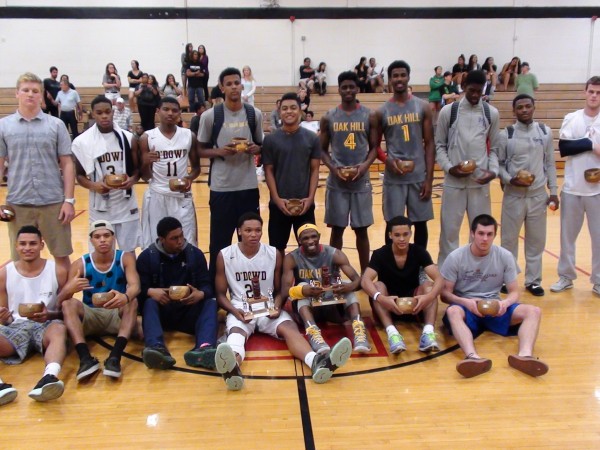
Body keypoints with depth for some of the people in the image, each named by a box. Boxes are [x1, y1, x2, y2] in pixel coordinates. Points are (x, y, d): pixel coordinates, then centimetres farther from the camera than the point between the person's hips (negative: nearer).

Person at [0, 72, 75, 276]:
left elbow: (67, 164, 2)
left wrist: (69, 200, -4)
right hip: (18, 204, 1)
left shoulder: (56, 125, 2)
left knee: (62, 255, 8)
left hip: (53, 202, -1)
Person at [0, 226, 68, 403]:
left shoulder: (58, 271, 4)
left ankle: (49, 377, -64)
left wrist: (49, 315, -16)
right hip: (16, 326, 2)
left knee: (59, 329, -38)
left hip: (46, 324, -2)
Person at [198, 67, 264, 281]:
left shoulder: (255, 114, 4)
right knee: (219, 241, 6)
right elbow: (201, 150, 3)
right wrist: (220, 151, -16)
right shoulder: (210, 115, -3)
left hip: (249, 186, 2)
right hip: (221, 188, -2)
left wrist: (255, 148, -9)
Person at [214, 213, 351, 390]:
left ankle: (316, 362, -56)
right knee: (236, 331, -36)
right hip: (239, 310, -2)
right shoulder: (224, 256, -1)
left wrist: (277, 306, -12)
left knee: (289, 327, -29)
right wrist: (235, 311, -16)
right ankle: (232, 367, -71)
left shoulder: (274, 254, 3)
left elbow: (278, 290, 11)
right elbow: (220, 294, 3)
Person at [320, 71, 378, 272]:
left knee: (361, 229, 6)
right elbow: (322, 149, 6)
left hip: (362, 181, 0)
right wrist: (333, 168, -11)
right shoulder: (328, 118, 4)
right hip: (336, 182, 0)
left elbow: (374, 147, 4)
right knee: (337, 229, 6)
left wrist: (365, 165, -14)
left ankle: (365, 274, 19)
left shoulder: (370, 116, 4)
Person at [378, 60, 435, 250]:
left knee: (420, 223, 8)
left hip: (419, 176, 1)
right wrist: (388, 161, -12)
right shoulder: (382, 112, 3)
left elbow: (429, 144, 2)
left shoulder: (423, 107, 3)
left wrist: (429, 178, -5)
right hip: (393, 178, 0)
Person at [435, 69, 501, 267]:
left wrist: (493, 170, -7)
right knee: (449, 229, 5)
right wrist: (449, 167, -11)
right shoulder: (448, 111, 0)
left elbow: (495, 147, 9)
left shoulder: (491, 113, 6)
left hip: (480, 181, 2)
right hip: (453, 181, -2)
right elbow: (439, 145, 3)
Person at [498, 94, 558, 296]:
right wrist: (509, 180, -17)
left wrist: (553, 191, 5)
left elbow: (550, 163, 8)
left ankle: (533, 280, 22)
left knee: (536, 240, 9)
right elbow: (498, 164, 0)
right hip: (514, 195, -2)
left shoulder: (545, 132, 4)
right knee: (509, 239, 6)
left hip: (538, 195, 2)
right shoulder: (506, 134, -3)